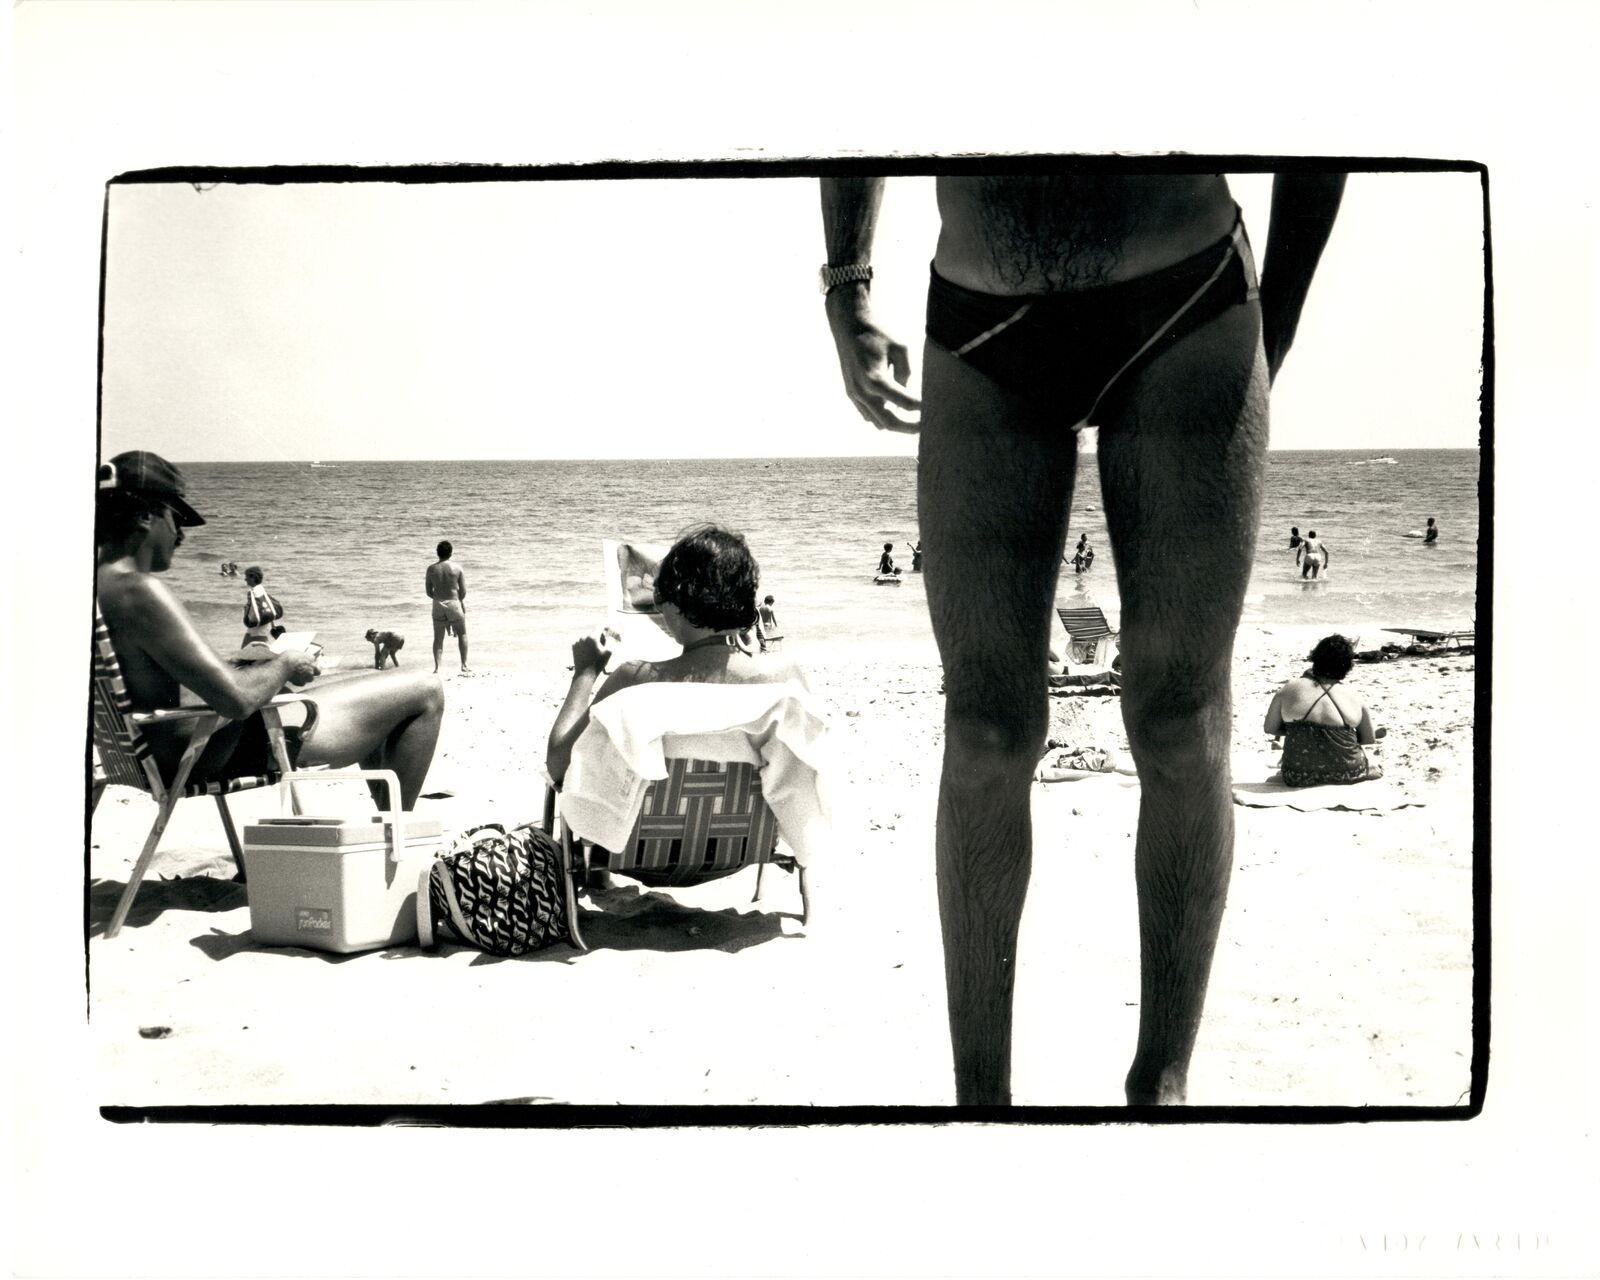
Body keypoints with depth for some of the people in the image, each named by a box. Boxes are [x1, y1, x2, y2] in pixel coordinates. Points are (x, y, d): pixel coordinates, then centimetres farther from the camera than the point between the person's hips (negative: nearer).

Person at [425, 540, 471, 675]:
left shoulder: (431, 569, -1)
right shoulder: (457, 568, -6)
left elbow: (429, 592, 2)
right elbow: (463, 591, -4)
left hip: (438, 605, 1)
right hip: (454, 603, -1)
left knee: (438, 638, 10)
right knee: (462, 634, 15)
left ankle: (436, 668, 0)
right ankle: (464, 666, 12)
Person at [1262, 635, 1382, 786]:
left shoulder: (1288, 690, -6)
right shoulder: (1355, 701, -3)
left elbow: (1270, 728, 2)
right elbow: (1369, 739, 7)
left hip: (1298, 778, 1)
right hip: (1346, 775, 0)